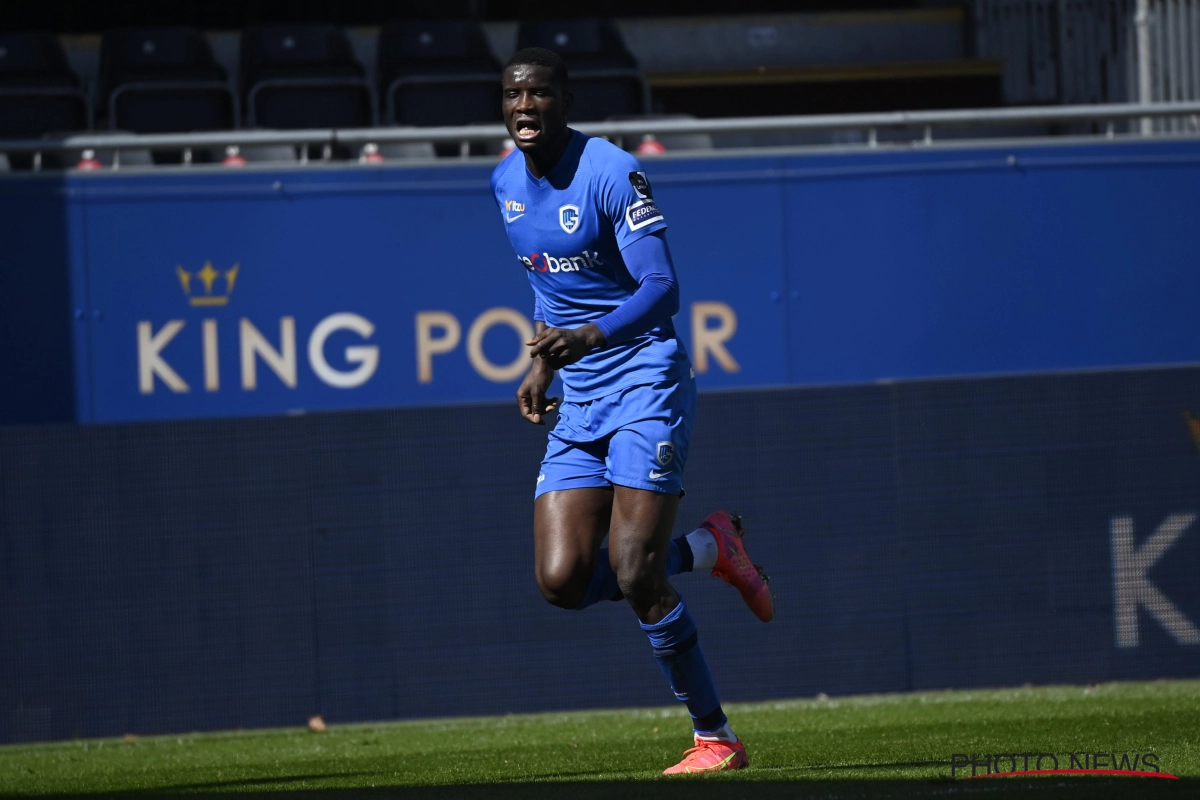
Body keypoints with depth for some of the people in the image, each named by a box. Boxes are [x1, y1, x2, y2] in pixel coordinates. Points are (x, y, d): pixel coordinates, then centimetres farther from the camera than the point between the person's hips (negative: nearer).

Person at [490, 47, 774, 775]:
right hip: (579, 400, 7)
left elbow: (662, 289, -22)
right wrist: (543, 361, 15)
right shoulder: (507, 183, 9)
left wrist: (589, 336, -37)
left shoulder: (612, 174, -15)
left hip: (646, 382, -7)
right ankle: (709, 550, 18)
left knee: (634, 576, -16)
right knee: (563, 580, -7)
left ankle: (717, 739, -1)